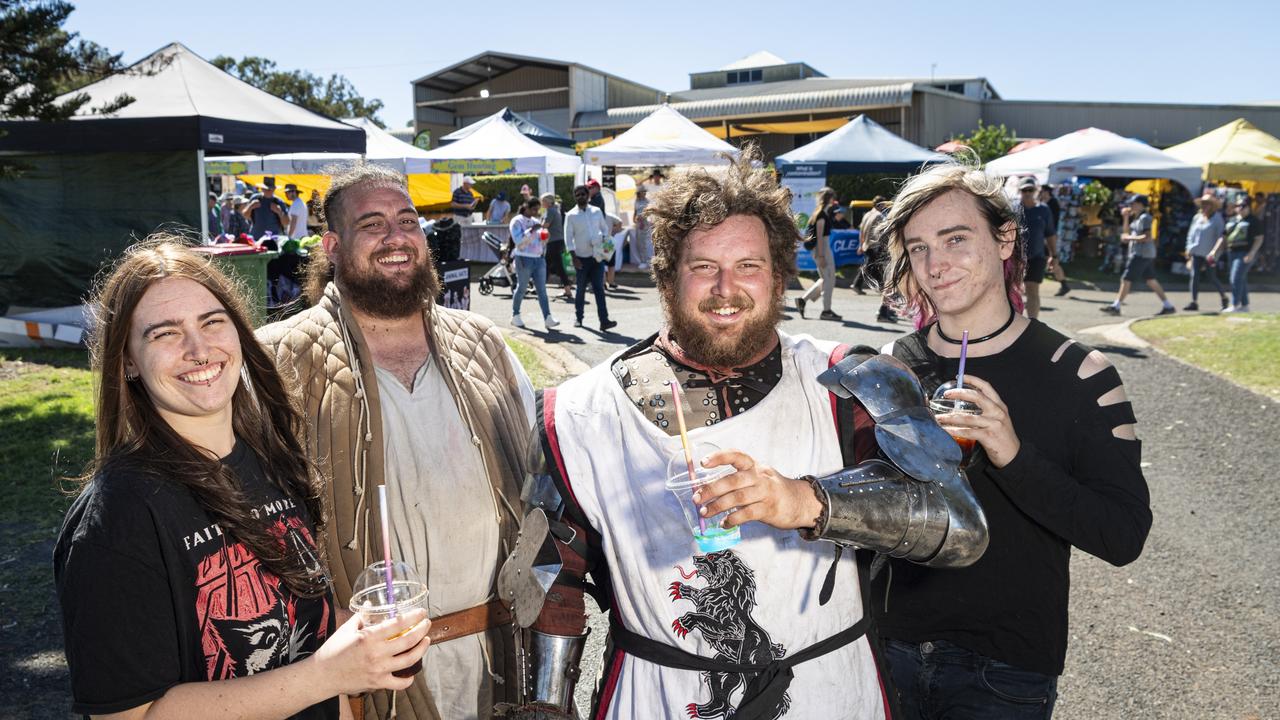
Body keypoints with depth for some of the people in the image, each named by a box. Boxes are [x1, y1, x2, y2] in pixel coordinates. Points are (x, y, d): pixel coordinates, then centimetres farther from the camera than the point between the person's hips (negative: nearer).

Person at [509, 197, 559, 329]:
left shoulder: (536, 221, 16)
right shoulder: (517, 221, -3)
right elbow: (518, 240, -15)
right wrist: (531, 230, -20)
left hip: (539, 259, 6)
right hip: (524, 259, -5)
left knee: (542, 289, -3)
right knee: (521, 289, 4)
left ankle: (548, 318, -10)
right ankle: (515, 316, 20)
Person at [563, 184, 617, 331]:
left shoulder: (597, 211, 6)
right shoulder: (571, 215, -2)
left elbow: (604, 228, 15)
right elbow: (568, 237, -4)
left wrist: (604, 240, -6)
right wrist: (574, 257, -11)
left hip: (597, 256, 2)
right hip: (582, 258, -2)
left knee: (599, 288, -4)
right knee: (581, 289, 9)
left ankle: (604, 321, -10)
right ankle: (578, 318, 25)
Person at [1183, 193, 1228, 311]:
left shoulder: (1217, 219, -5)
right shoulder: (1197, 217, 11)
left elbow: (1221, 237, -8)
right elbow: (1191, 234, 17)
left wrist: (1214, 253, -15)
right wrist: (1189, 248, 8)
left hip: (1209, 254, -5)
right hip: (1196, 253, 5)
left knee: (1213, 277, 4)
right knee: (1194, 276, -2)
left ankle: (1224, 298, 24)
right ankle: (1194, 302, 0)